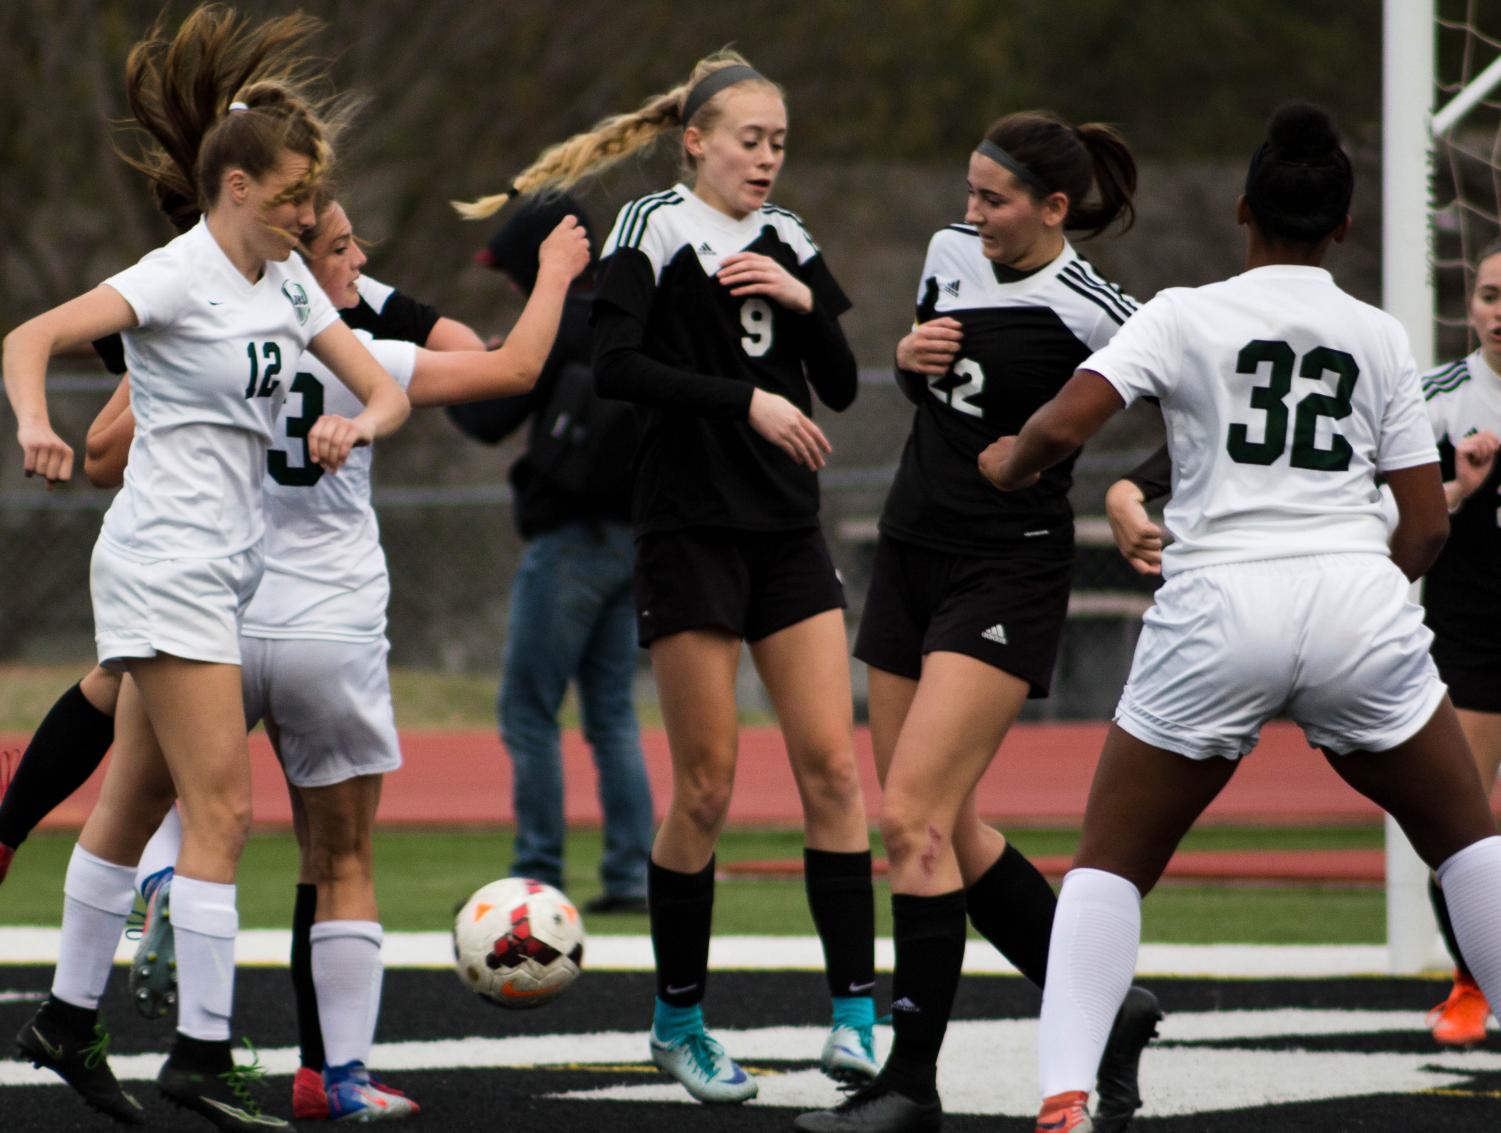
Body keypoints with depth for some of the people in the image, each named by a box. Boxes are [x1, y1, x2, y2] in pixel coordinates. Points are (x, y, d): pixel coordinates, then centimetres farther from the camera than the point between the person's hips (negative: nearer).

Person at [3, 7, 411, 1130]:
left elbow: (386, 387, 13)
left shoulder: (287, 282, 11)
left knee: (137, 803, 14)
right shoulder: (181, 276, -12)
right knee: (221, 806, -12)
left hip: (225, 565, 8)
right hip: (167, 562, -8)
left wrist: (358, 422, -10)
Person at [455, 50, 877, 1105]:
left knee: (832, 762, -4)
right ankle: (679, 1018, 11)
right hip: (691, 531, -5)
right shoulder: (656, 230, -5)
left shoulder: (786, 241, 12)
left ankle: (856, 1009, -3)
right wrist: (744, 399, -24)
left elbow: (841, 387, 11)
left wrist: (806, 303, -6)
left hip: (788, 532, 5)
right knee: (706, 784, -3)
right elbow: (616, 364, -19)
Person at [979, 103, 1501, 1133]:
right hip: (1359, 607, 1)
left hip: (1219, 609, -1)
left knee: (1112, 860, 11)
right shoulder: (1380, 337, 11)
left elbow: (1061, 427, -7)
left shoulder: (1186, 316, 4)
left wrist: (1007, 464, 14)